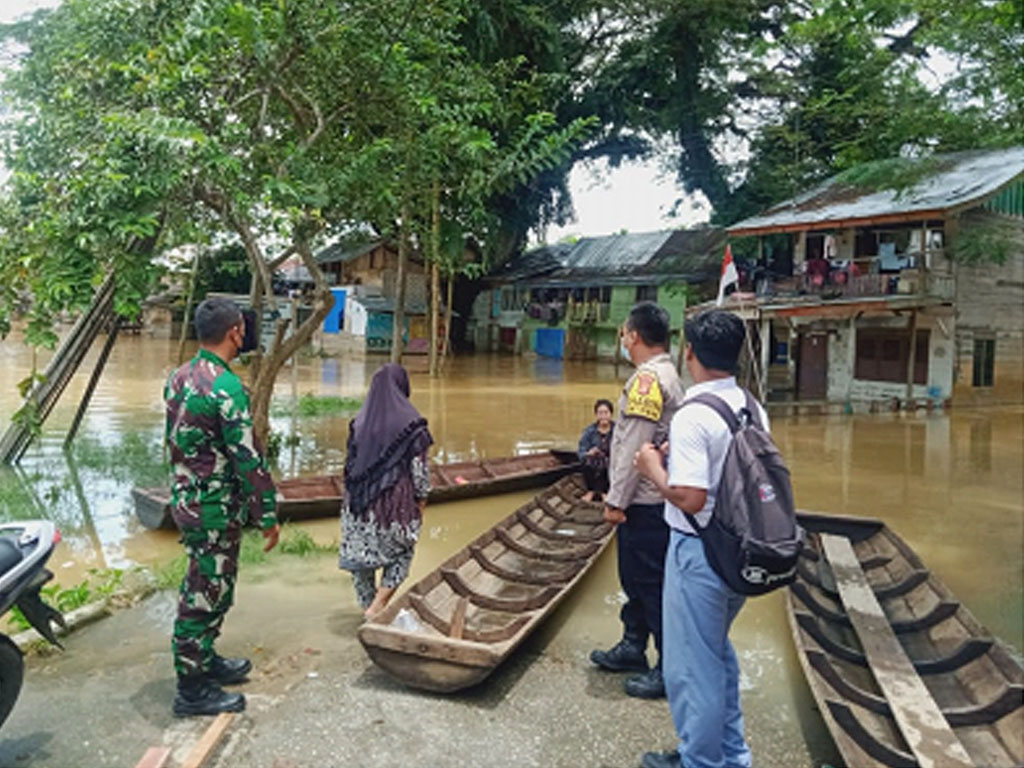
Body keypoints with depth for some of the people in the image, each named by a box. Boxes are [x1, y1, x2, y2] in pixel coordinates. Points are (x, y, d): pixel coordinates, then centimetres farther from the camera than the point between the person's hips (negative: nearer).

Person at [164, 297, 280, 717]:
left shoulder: (179, 377, 6)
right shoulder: (226, 388, -23)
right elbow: (248, 459, -22)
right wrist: (268, 516, -14)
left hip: (185, 499, 9)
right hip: (215, 509, -9)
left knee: (205, 588, 22)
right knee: (206, 595, 3)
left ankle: (204, 660, 38)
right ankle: (192, 690, 16)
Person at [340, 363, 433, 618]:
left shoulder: (360, 422, 2)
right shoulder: (410, 423, -11)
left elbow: (351, 462, 9)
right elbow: (419, 468, -9)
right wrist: (421, 500, 5)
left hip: (360, 501, 4)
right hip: (397, 500, -3)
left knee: (361, 557, 16)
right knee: (400, 554, 17)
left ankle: (368, 607, 24)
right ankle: (378, 605, 6)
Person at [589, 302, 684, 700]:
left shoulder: (647, 378, -18)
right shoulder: (667, 375, 14)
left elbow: (634, 447, -22)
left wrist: (617, 500, -17)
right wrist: (619, 495, 20)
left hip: (644, 503, -11)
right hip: (647, 499, 11)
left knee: (652, 583, -1)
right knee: (635, 578, 20)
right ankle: (632, 648, 34)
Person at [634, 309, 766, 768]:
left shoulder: (693, 417, -22)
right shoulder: (753, 409, 2)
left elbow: (690, 497, -28)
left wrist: (654, 470, -10)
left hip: (699, 553, -8)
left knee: (693, 664, 11)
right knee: (717, 651, 26)